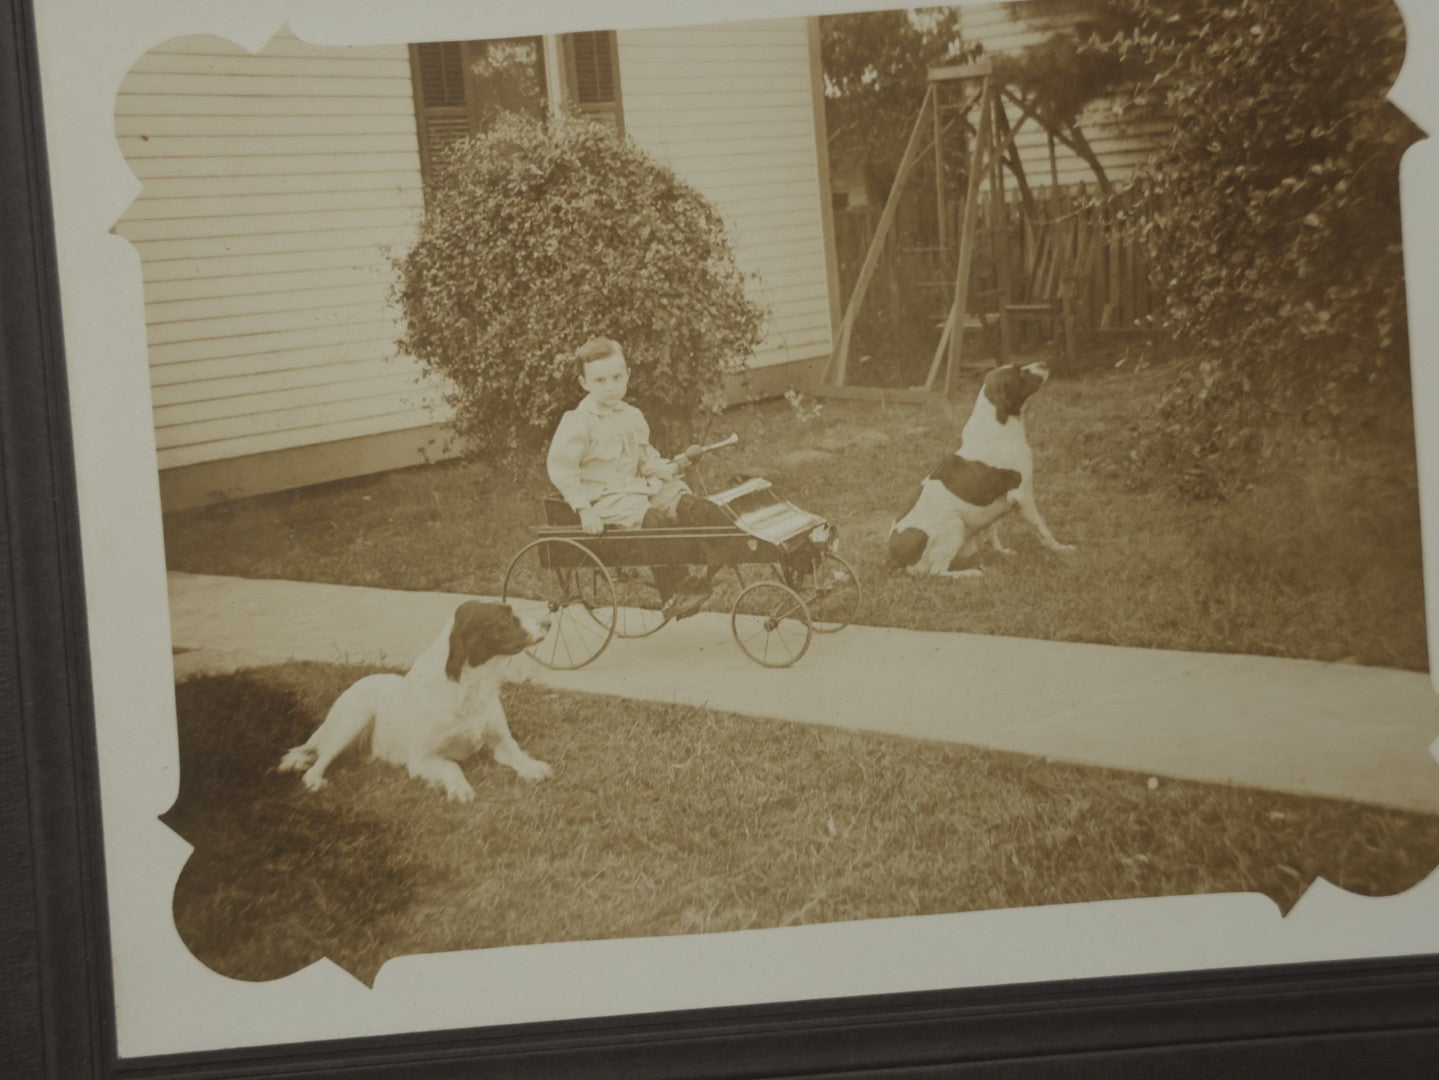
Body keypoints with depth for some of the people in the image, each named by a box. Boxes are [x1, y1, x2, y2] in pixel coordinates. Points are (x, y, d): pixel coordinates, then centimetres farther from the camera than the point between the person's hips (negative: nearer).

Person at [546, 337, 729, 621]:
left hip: (637, 486, 7)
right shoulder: (577, 422, -12)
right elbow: (561, 468, -14)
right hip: (604, 498, -7)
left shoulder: (633, 417, 10)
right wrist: (584, 510, -20)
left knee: (687, 504, -13)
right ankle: (673, 593, -25)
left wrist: (668, 468, -2)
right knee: (653, 520, -29)